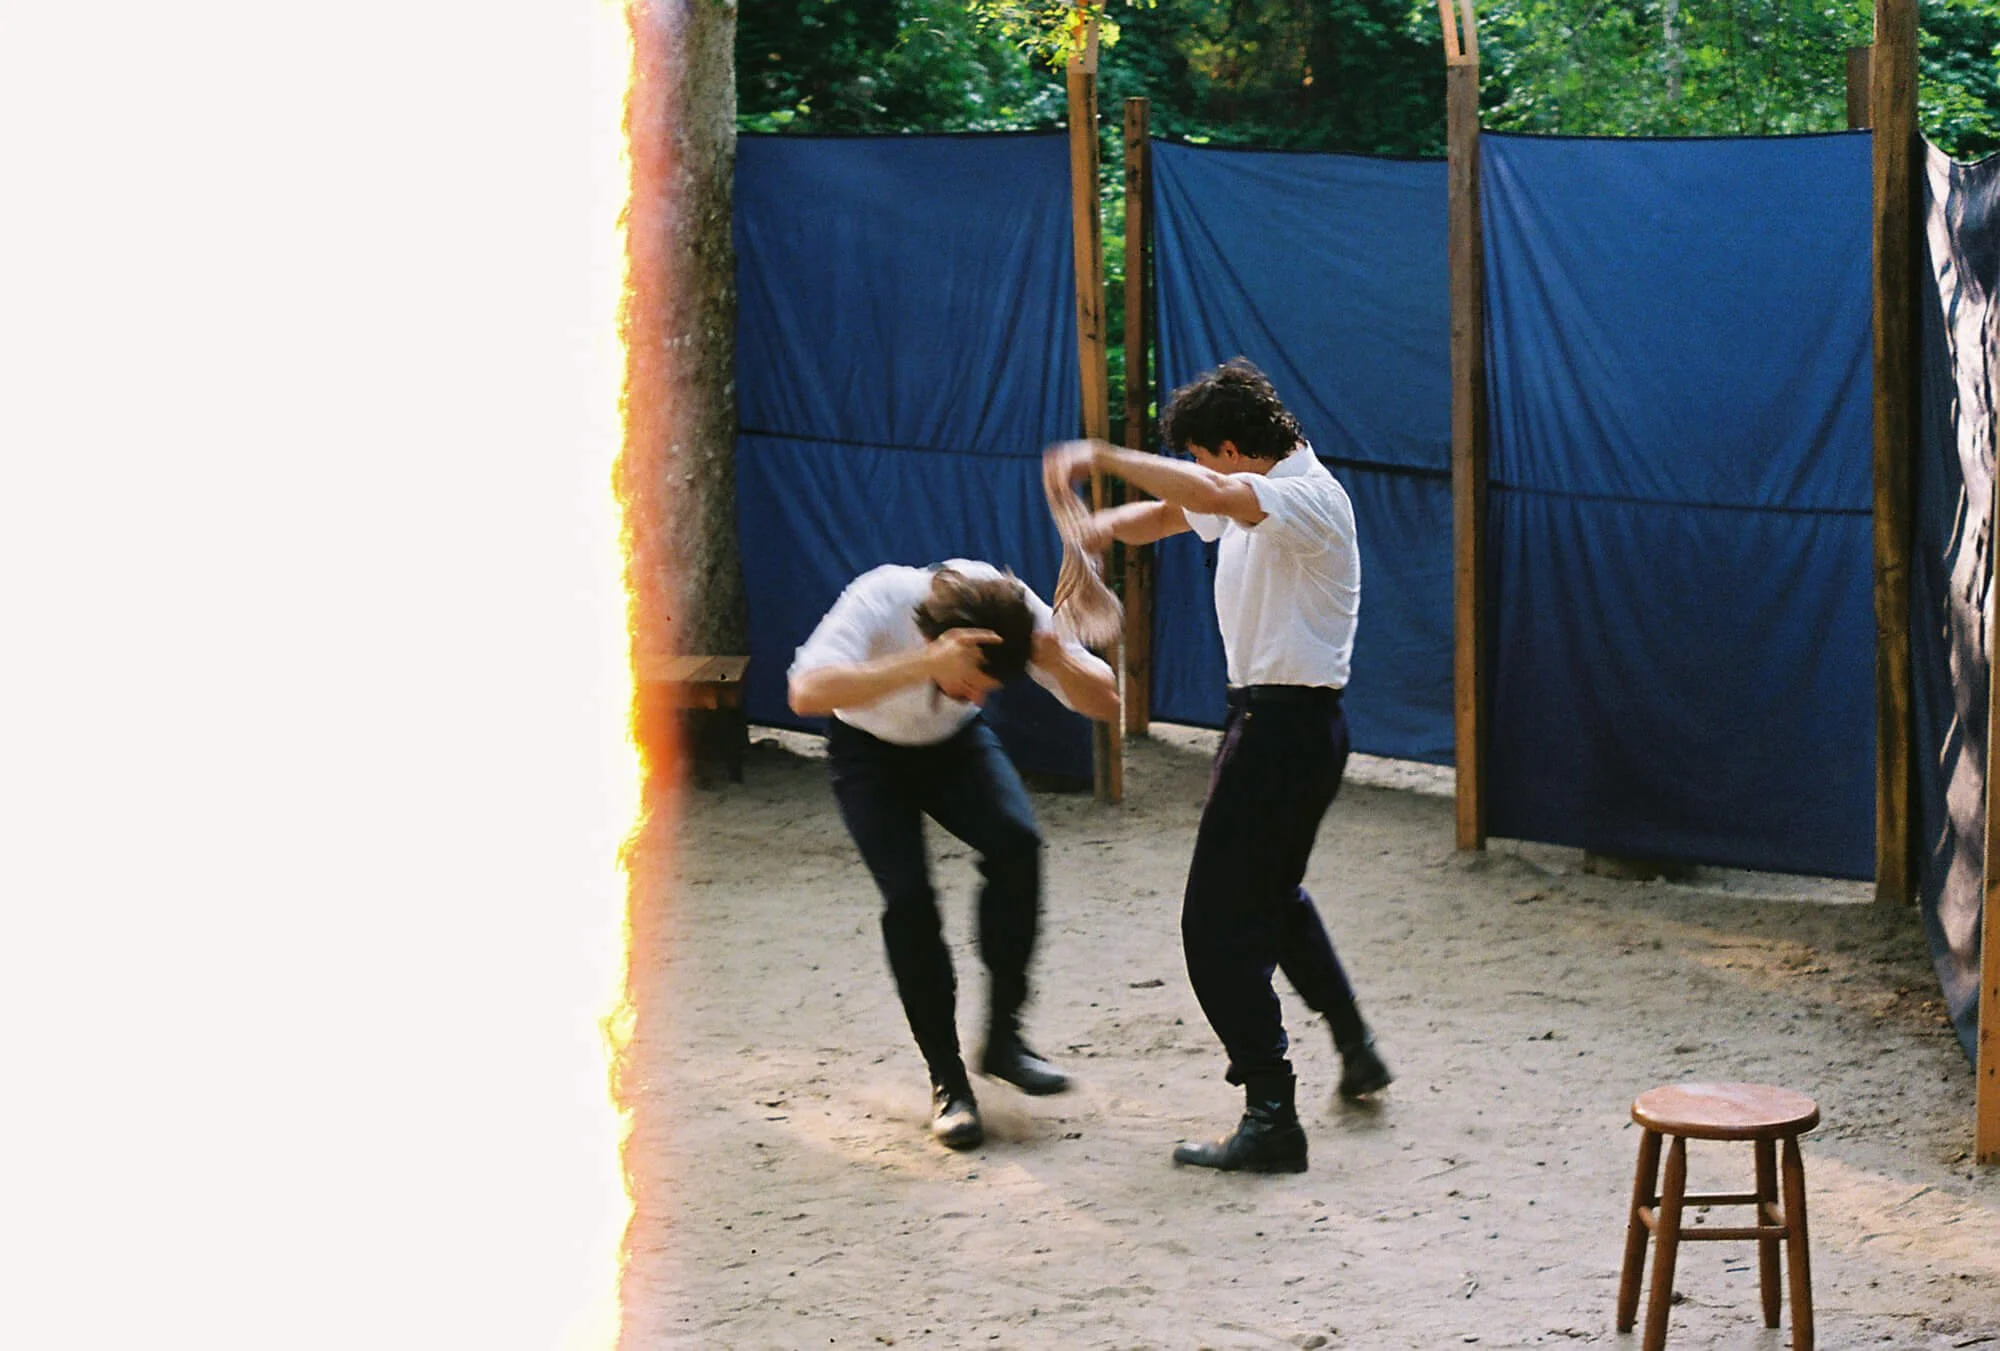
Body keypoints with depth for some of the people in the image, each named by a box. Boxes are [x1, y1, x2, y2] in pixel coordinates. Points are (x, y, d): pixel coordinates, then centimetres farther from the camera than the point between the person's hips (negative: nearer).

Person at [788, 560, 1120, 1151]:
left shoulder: (1015, 610, -29)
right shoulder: (881, 600, -38)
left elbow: (1106, 703, -25)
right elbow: (807, 692, -54)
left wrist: (1059, 664, -47)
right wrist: (925, 665, -63)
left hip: (955, 742, 3)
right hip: (869, 748, -3)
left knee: (1017, 843, -24)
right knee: (908, 893, -20)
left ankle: (1003, 1035, -9)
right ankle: (947, 1080, -5)